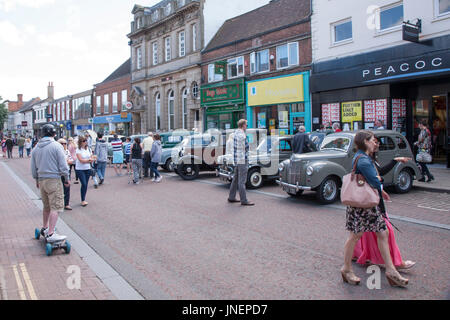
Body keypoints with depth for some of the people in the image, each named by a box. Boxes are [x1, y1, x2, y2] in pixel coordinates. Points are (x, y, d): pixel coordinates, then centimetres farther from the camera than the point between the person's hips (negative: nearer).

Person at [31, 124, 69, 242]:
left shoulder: (36, 148, 10)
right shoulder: (56, 146, -9)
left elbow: (33, 168, 16)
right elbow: (63, 165, -11)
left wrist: (37, 180, 26)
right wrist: (66, 179, 1)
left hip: (41, 180, 7)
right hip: (53, 180, -7)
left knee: (46, 206, 21)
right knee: (55, 207, -5)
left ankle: (44, 228, 34)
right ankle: (50, 234, -9)